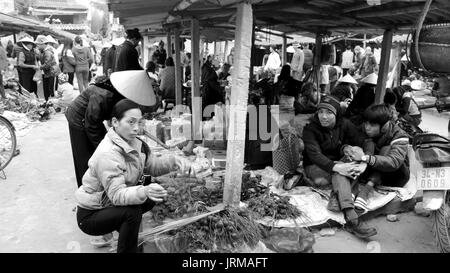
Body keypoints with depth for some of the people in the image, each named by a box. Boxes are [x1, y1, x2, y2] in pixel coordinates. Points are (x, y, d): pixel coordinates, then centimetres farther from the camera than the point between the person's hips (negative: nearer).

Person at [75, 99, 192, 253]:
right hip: (90, 215, -8)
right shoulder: (107, 154, -30)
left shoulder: (134, 143, -4)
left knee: (151, 199, 1)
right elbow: (117, 194, -35)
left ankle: (123, 229, 19)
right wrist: (144, 191, -53)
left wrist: (174, 161, -20)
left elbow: (152, 165, -1)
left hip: (109, 205, 8)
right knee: (132, 211, -29)